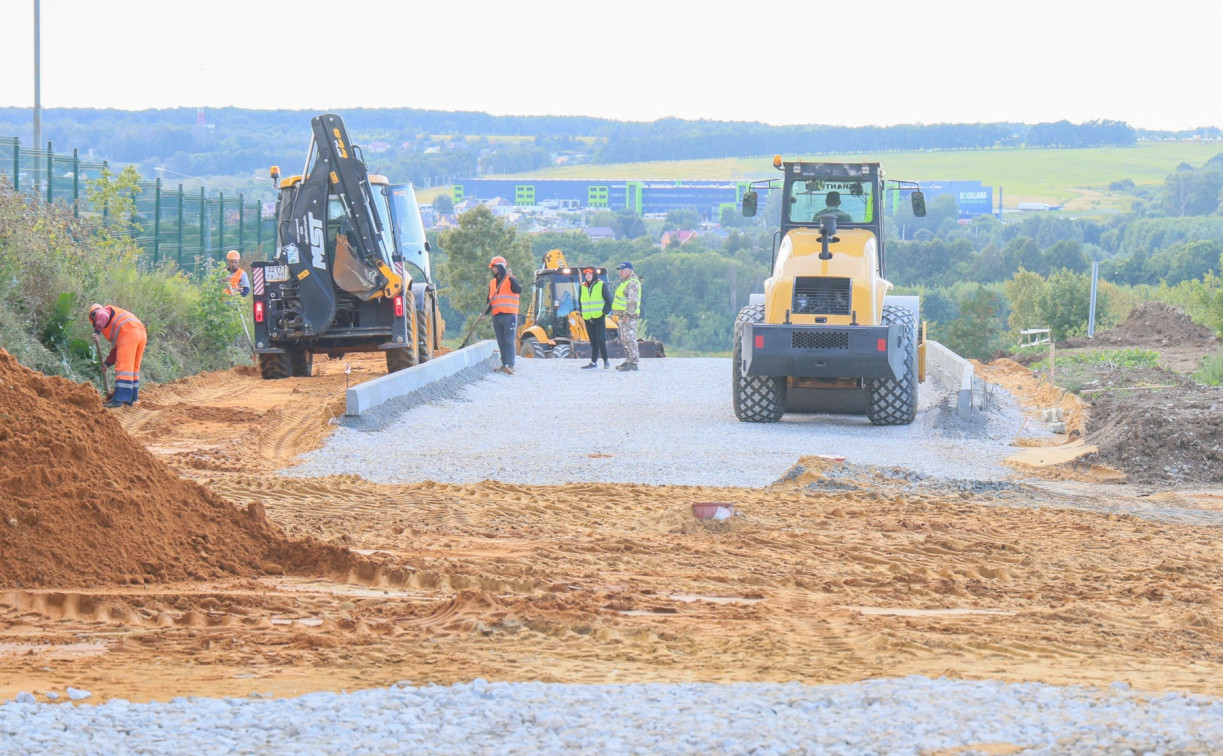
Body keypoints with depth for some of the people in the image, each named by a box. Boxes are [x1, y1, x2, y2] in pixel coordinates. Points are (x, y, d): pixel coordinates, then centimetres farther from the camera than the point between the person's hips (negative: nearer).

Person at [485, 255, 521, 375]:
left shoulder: (510, 280, 0)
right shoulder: (492, 283, 19)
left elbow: (518, 290, -19)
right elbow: (490, 301, 23)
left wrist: (511, 278, -29)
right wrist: (485, 313, 12)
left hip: (509, 315, -7)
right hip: (497, 316, 7)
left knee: (509, 341, -12)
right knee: (501, 342, 6)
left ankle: (510, 365, -18)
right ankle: (505, 364, 9)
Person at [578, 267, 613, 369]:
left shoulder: (602, 286, -1)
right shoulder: (582, 287, 12)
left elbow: (609, 300, -1)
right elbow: (580, 301, 21)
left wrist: (605, 311, -10)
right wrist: (582, 313, 10)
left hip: (599, 317, -5)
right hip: (588, 318, 5)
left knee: (601, 339, -10)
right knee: (593, 341, 6)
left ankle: (606, 360, -2)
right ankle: (593, 362, 6)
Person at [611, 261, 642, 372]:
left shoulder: (632, 283, -13)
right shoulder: (625, 282, 21)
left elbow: (632, 300, -21)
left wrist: (627, 314, -25)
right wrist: (618, 315, 24)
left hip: (628, 316, -11)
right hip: (623, 316, 11)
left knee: (629, 339, -13)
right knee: (625, 340, 13)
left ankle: (633, 363, -16)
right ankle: (628, 361, 18)